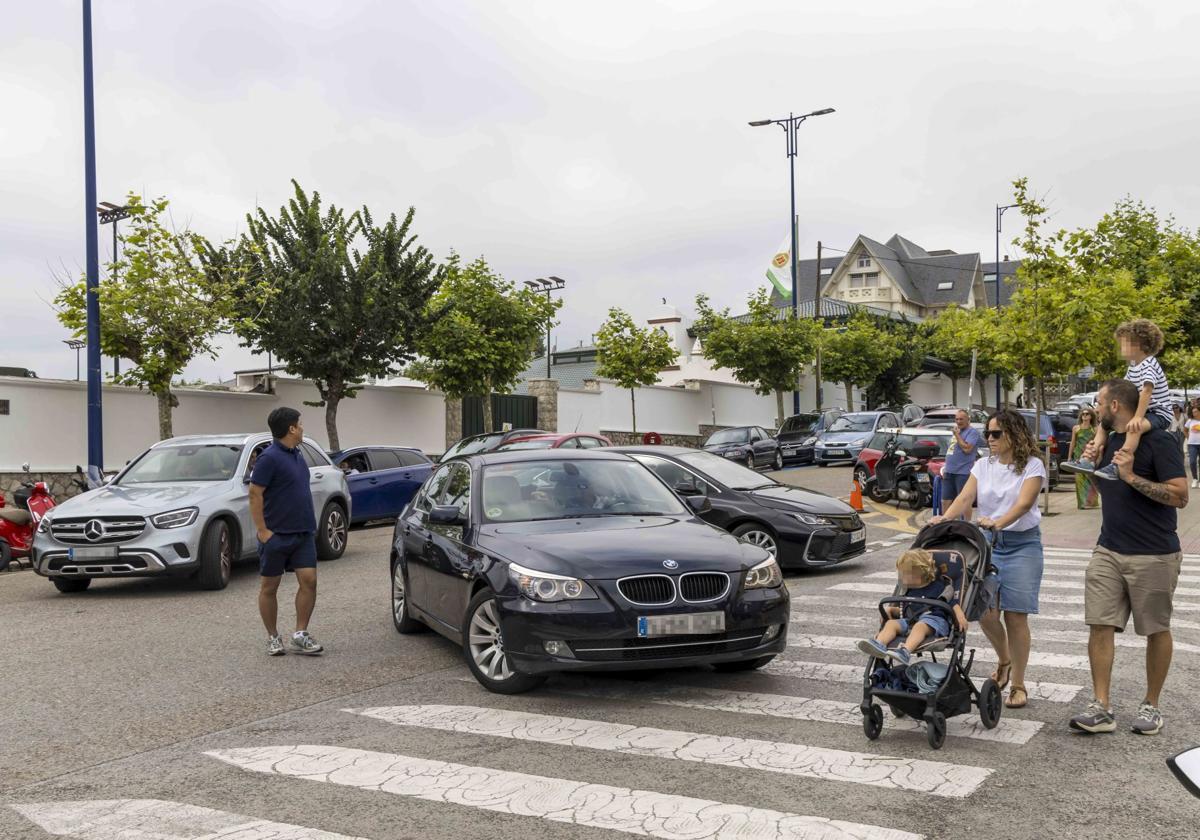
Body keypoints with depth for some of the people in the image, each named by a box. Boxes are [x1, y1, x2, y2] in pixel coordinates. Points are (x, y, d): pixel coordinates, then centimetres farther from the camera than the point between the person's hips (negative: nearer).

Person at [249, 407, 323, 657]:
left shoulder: (298, 455, 11)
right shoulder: (270, 457, -13)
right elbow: (255, 494, -15)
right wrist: (262, 530, -18)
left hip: (303, 533, 7)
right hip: (276, 534, -7)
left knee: (308, 580, -4)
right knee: (269, 586, 7)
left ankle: (300, 635, 3)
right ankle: (273, 638, 17)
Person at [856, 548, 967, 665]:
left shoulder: (940, 586, 11)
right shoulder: (908, 591, 27)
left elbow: (954, 602, 5)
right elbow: (904, 611, 35)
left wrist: (960, 616, -12)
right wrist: (891, 610, 17)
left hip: (935, 619, -6)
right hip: (911, 620, 6)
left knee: (920, 626, -38)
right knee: (891, 623, -21)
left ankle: (905, 651, -64)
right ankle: (879, 645, -48)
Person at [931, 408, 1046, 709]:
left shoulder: (1032, 466, -5)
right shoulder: (983, 465, 9)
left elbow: (1024, 504, -20)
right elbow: (965, 498, -4)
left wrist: (998, 523, -38)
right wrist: (944, 519, -23)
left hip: (1022, 544, -4)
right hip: (987, 543, 4)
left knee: (1015, 615, -3)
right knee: (985, 611, -4)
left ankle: (1017, 684, 10)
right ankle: (1004, 661, 26)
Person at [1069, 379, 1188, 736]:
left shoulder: (1157, 441, -10)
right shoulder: (1109, 442, 11)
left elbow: (1180, 496, -18)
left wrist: (1132, 476, -23)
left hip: (1153, 555, -6)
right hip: (1108, 552, 6)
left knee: (1156, 630, 8)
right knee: (1100, 626, -2)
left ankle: (1151, 705, 21)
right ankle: (1101, 708, 1)